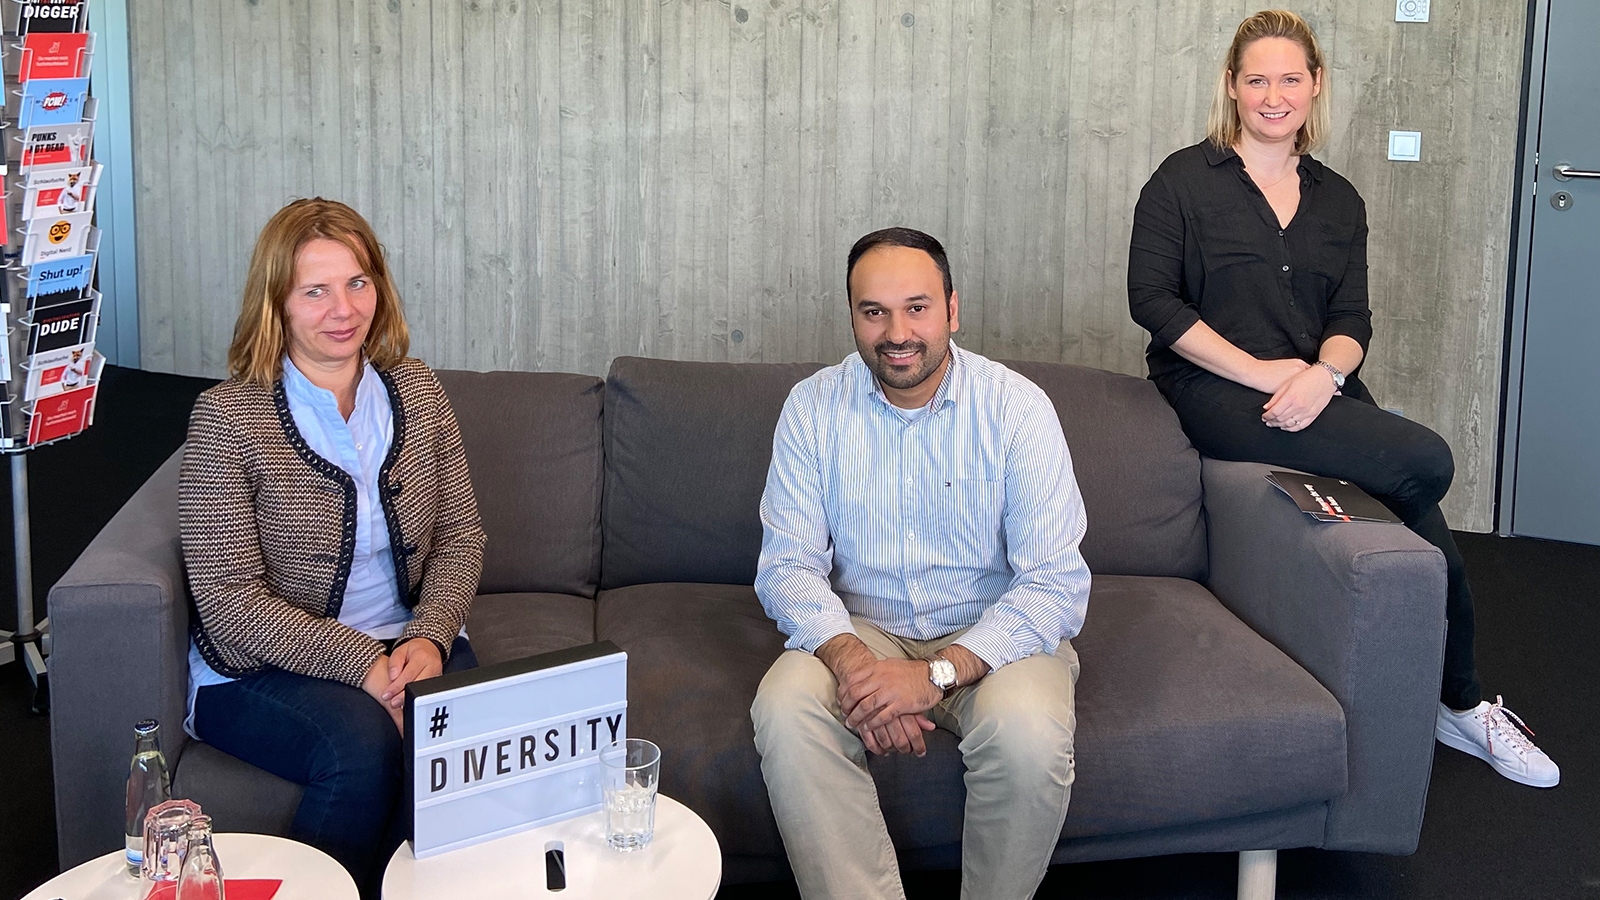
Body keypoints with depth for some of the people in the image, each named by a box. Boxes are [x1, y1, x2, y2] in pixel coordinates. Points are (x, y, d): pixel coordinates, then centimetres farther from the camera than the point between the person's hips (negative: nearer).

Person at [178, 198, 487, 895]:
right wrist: (360, 663, -22)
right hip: (258, 669, -4)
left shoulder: (415, 392, 6)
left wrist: (429, 635, -12)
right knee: (363, 744, -33)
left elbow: (459, 537, 7)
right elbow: (230, 599, -13)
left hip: (404, 643, 4)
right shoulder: (227, 417, -10)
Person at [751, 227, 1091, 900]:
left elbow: (1056, 585, -15)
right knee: (784, 710, -28)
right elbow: (788, 566, -6)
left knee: (1027, 732, -32)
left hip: (991, 635, -2)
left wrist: (938, 673, -28)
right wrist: (852, 661, -27)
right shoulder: (813, 408, -4)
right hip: (858, 631, 2)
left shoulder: (1017, 408, -11)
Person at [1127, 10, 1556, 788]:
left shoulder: (1337, 200, 17)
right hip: (1217, 394, -5)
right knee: (1427, 462, -24)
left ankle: (1460, 705, 16)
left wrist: (1322, 373, -14)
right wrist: (1260, 372, -14)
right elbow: (1152, 300, -6)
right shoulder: (1185, 181, 3)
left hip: (1318, 393, 5)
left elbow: (1351, 318, 10)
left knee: (1434, 549, -11)